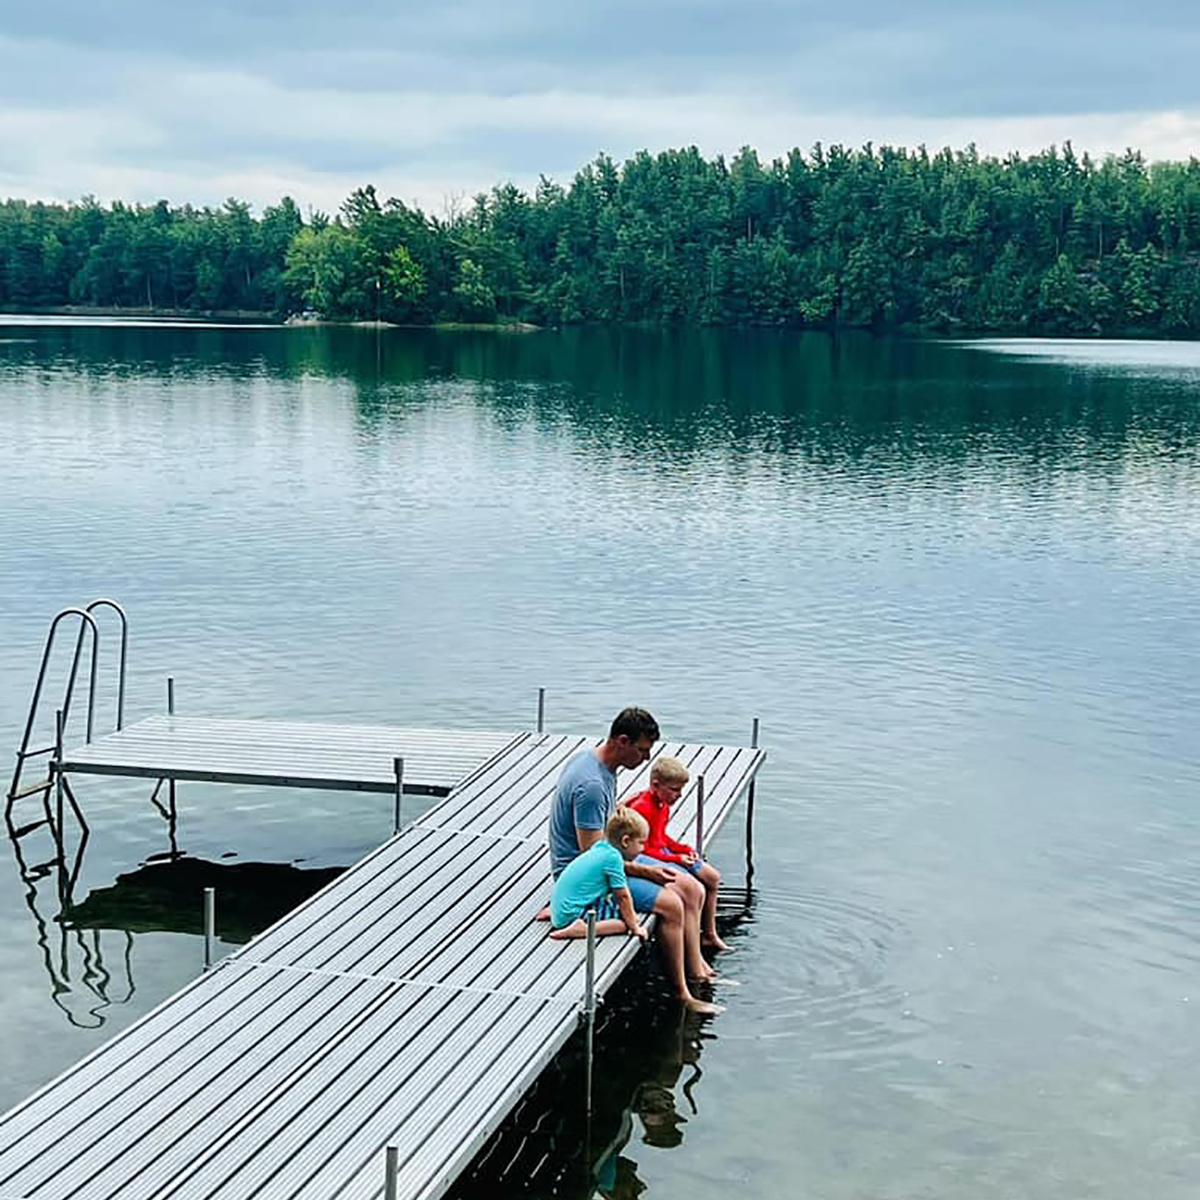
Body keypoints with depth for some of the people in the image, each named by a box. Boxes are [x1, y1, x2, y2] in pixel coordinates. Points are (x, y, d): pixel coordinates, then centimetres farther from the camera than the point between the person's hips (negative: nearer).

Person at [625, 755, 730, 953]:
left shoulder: (663, 804, 6)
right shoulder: (642, 809, -25)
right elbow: (642, 849, -24)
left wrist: (683, 848, 3)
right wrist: (677, 859, -22)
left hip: (663, 852, 11)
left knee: (712, 877, 11)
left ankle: (709, 934, 21)